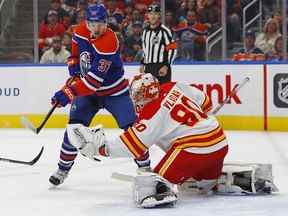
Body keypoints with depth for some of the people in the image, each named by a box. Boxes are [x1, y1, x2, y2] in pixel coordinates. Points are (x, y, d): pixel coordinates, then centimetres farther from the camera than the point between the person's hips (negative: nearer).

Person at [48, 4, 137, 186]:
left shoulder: (109, 42, -32)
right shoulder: (80, 31, -10)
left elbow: (94, 79, -36)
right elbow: (75, 52, 15)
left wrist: (69, 93, -39)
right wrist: (74, 71, -2)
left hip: (114, 91, -5)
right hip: (88, 89, 5)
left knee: (131, 128, -10)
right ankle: (63, 168, 5)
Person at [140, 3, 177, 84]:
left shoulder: (164, 31, -8)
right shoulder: (145, 31, 16)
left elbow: (172, 49, -11)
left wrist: (166, 66, -16)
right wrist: (142, 64, 20)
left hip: (161, 68, -7)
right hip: (148, 68, 7)